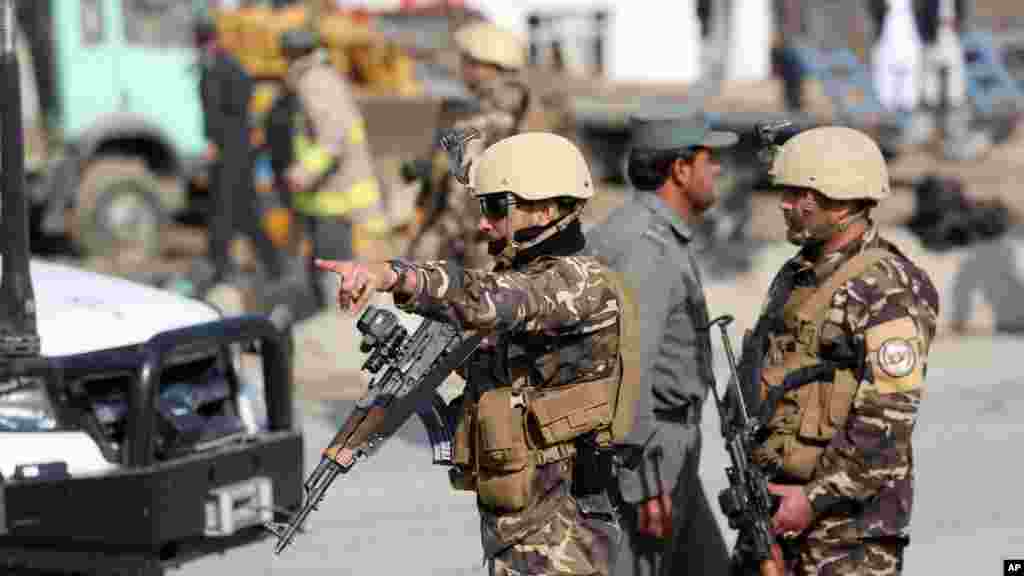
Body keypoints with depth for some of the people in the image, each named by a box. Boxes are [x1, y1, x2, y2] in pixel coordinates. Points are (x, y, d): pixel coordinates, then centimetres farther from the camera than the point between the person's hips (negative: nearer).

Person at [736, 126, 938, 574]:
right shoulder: (795, 276, 14)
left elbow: (888, 421, -20)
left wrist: (817, 497, -20)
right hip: (775, 504, 8)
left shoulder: (886, 290, -14)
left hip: (848, 518, -8)